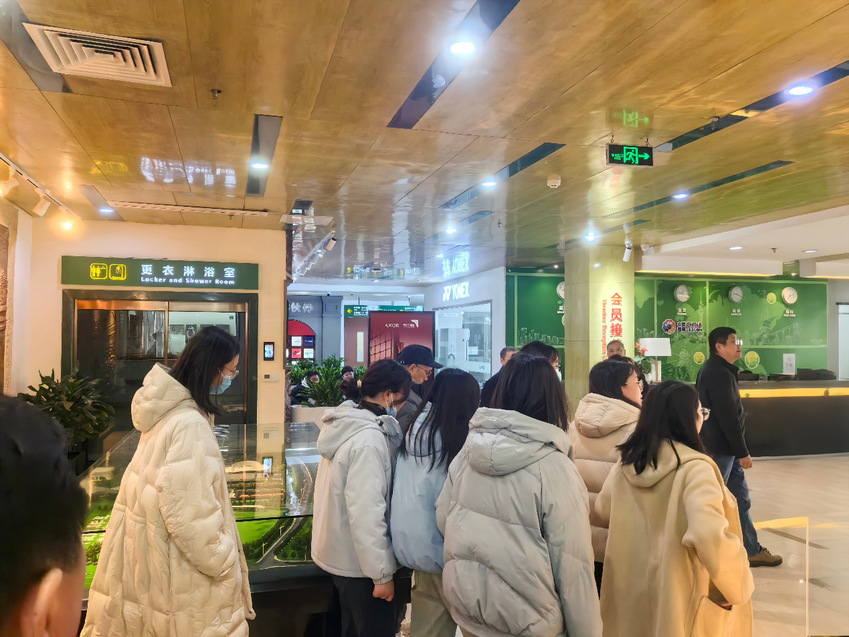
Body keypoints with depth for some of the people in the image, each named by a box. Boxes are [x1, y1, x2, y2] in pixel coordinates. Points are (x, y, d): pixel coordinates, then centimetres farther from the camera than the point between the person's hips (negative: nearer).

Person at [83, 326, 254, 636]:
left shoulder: (170, 410, 2)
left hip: (154, 545, 9)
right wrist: (223, 565, -16)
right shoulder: (189, 424, -28)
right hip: (174, 562, -9)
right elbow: (189, 513, -28)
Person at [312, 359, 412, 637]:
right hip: (359, 564, -9)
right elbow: (366, 513, -27)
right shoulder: (369, 437, -25)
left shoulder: (346, 427, 4)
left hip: (340, 555, 9)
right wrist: (383, 574, -21)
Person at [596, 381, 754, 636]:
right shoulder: (694, 468, -21)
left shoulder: (625, 463, -2)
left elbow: (603, 510, 13)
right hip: (679, 599, -5)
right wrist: (737, 585, -19)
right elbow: (709, 535, -34)